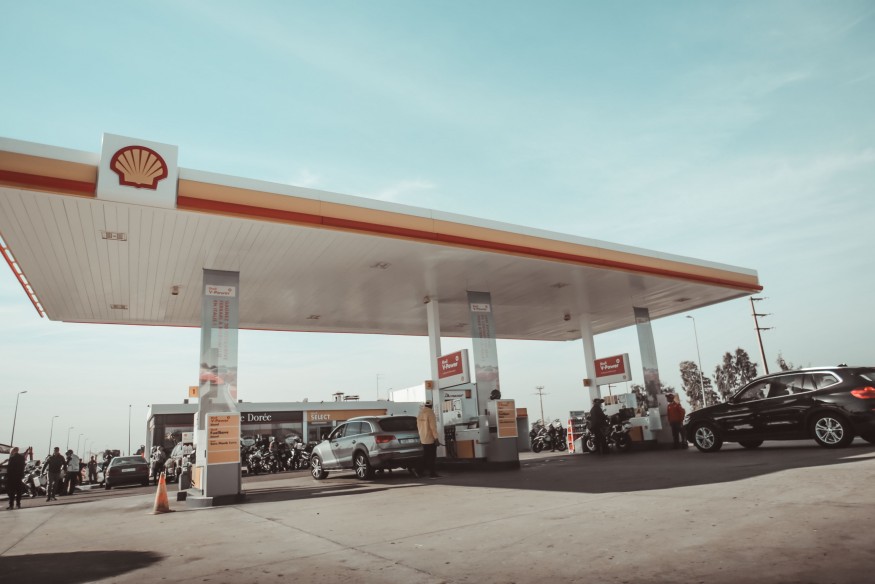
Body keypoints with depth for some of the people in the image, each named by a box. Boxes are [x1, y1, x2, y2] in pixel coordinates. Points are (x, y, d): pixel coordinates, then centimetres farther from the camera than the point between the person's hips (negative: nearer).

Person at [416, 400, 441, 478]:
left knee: (426, 456, 15)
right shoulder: (430, 413, -15)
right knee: (431, 456, -1)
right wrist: (436, 438, -16)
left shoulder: (419, 414, 9)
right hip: (430, 439, -7)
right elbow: (433, 427, -18)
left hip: (423, 439, 7)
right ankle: (432, 473, 0)